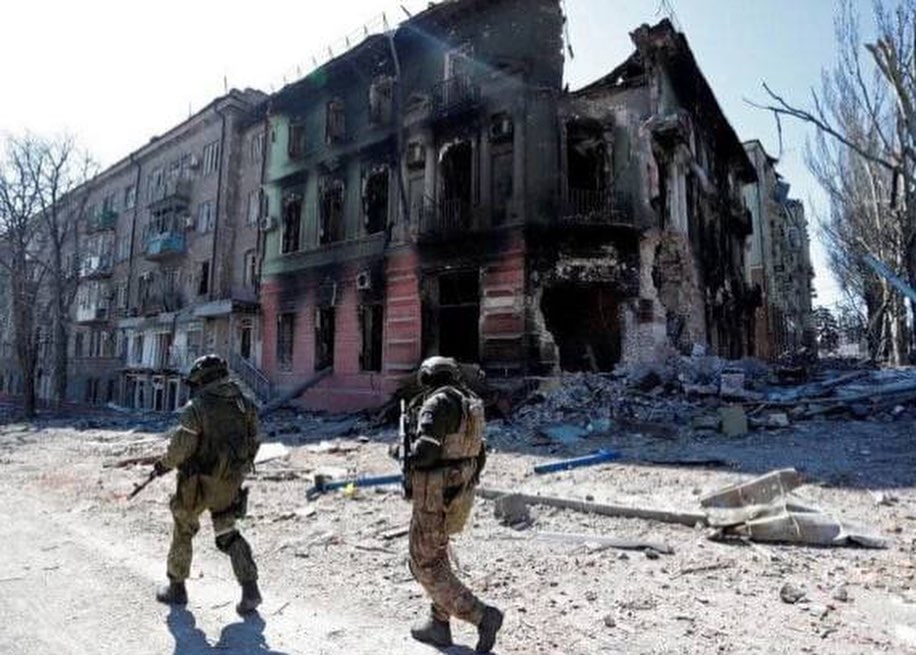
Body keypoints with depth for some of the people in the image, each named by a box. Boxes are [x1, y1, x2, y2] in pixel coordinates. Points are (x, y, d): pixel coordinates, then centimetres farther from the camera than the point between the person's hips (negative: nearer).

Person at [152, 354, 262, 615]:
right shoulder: (245, 404, 1)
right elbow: (252, 444, 5)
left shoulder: (196, 407, -15)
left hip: (198, 484, -4)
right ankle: (249, 588, 4)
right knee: (228, 533, 16)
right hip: (230, 482, 4)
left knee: (183, 531, 20)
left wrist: (164, 464, 4)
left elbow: (180, 447, -16)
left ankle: (176, 588, 35)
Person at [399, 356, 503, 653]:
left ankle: (482, 616, 3)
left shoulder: (437, 404, -19)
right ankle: (438, 625, 32)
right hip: (461, 494, 9)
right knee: (435, 554, 23)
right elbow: (479, 455, 13)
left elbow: (425, 452, -29)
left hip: (436, 498, -9)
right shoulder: (470, 403, 7)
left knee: (426, 566, 6)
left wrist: (408, 452, -7)